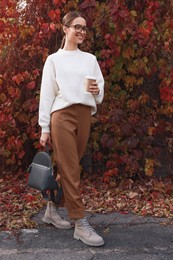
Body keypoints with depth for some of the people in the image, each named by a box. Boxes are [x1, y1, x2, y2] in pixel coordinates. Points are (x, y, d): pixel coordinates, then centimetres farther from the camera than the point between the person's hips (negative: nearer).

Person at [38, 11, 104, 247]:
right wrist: (44, 127, -3)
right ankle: (80, 224, -6)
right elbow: (46, 94, 3)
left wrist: (97, 91, -11)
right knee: (70, 170, -8)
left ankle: (52, 209, 26)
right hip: (62, 115, -4)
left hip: (84, 115, 4)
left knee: (68, 167, 9)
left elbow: (100, 90, 14)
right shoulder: (54, 59, 7)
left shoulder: (90, 59, 16)